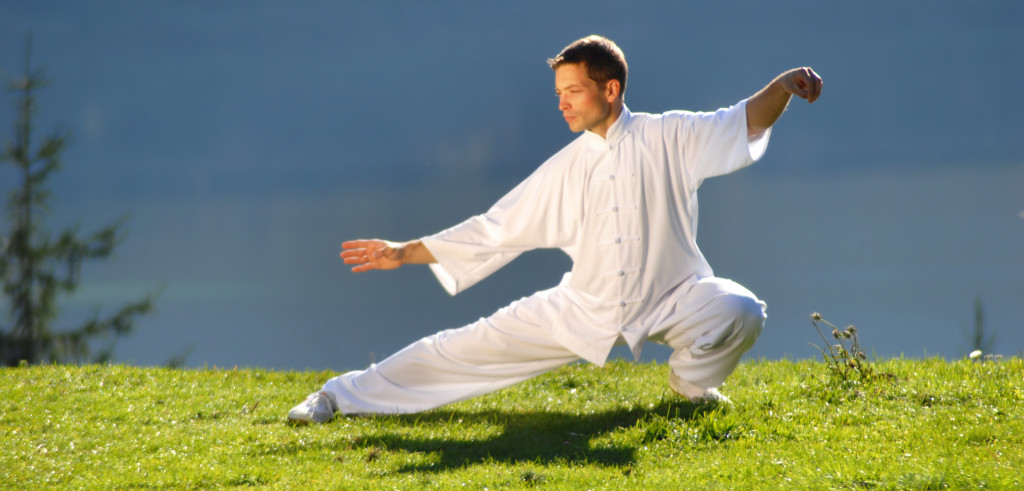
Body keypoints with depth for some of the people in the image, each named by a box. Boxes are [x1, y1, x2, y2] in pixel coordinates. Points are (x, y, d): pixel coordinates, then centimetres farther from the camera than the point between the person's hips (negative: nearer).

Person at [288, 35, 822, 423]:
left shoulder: (668, 138, -8)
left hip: (671, 300, -2)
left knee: (738, 311, -31)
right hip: (585, 309, 2)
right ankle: (344, 396, 3)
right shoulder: (564, 170, -2)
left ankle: (692, 380, 2)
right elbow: (493, 230, 3)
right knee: (478, 344, -6)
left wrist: (784, 85, -33)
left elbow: (744, 122, -12)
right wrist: (405, 253, 1)